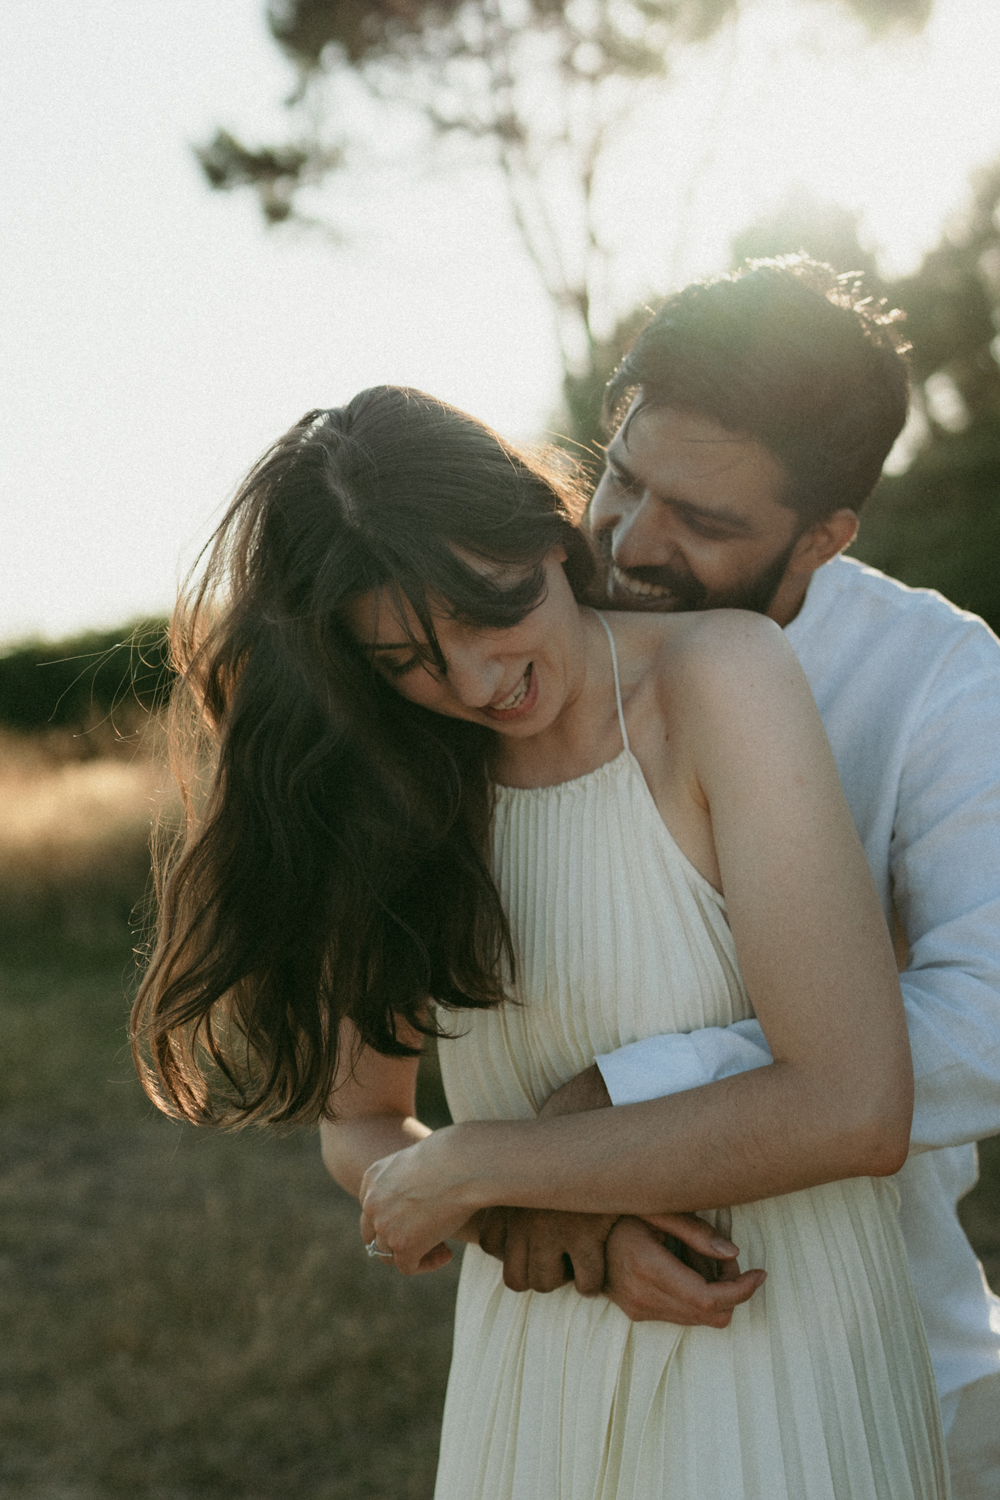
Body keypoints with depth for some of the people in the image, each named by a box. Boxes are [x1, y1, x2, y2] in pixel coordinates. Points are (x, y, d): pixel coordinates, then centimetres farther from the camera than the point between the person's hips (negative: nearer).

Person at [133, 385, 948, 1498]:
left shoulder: (724, 677, -18)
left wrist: (472, 1166, -17)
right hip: (530, 1381, 4)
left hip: (778, 1358, -4)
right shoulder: (404, 794, -3)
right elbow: (356, 1127, 3)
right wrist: (583, 1207, -17)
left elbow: (854, 1111, -24)